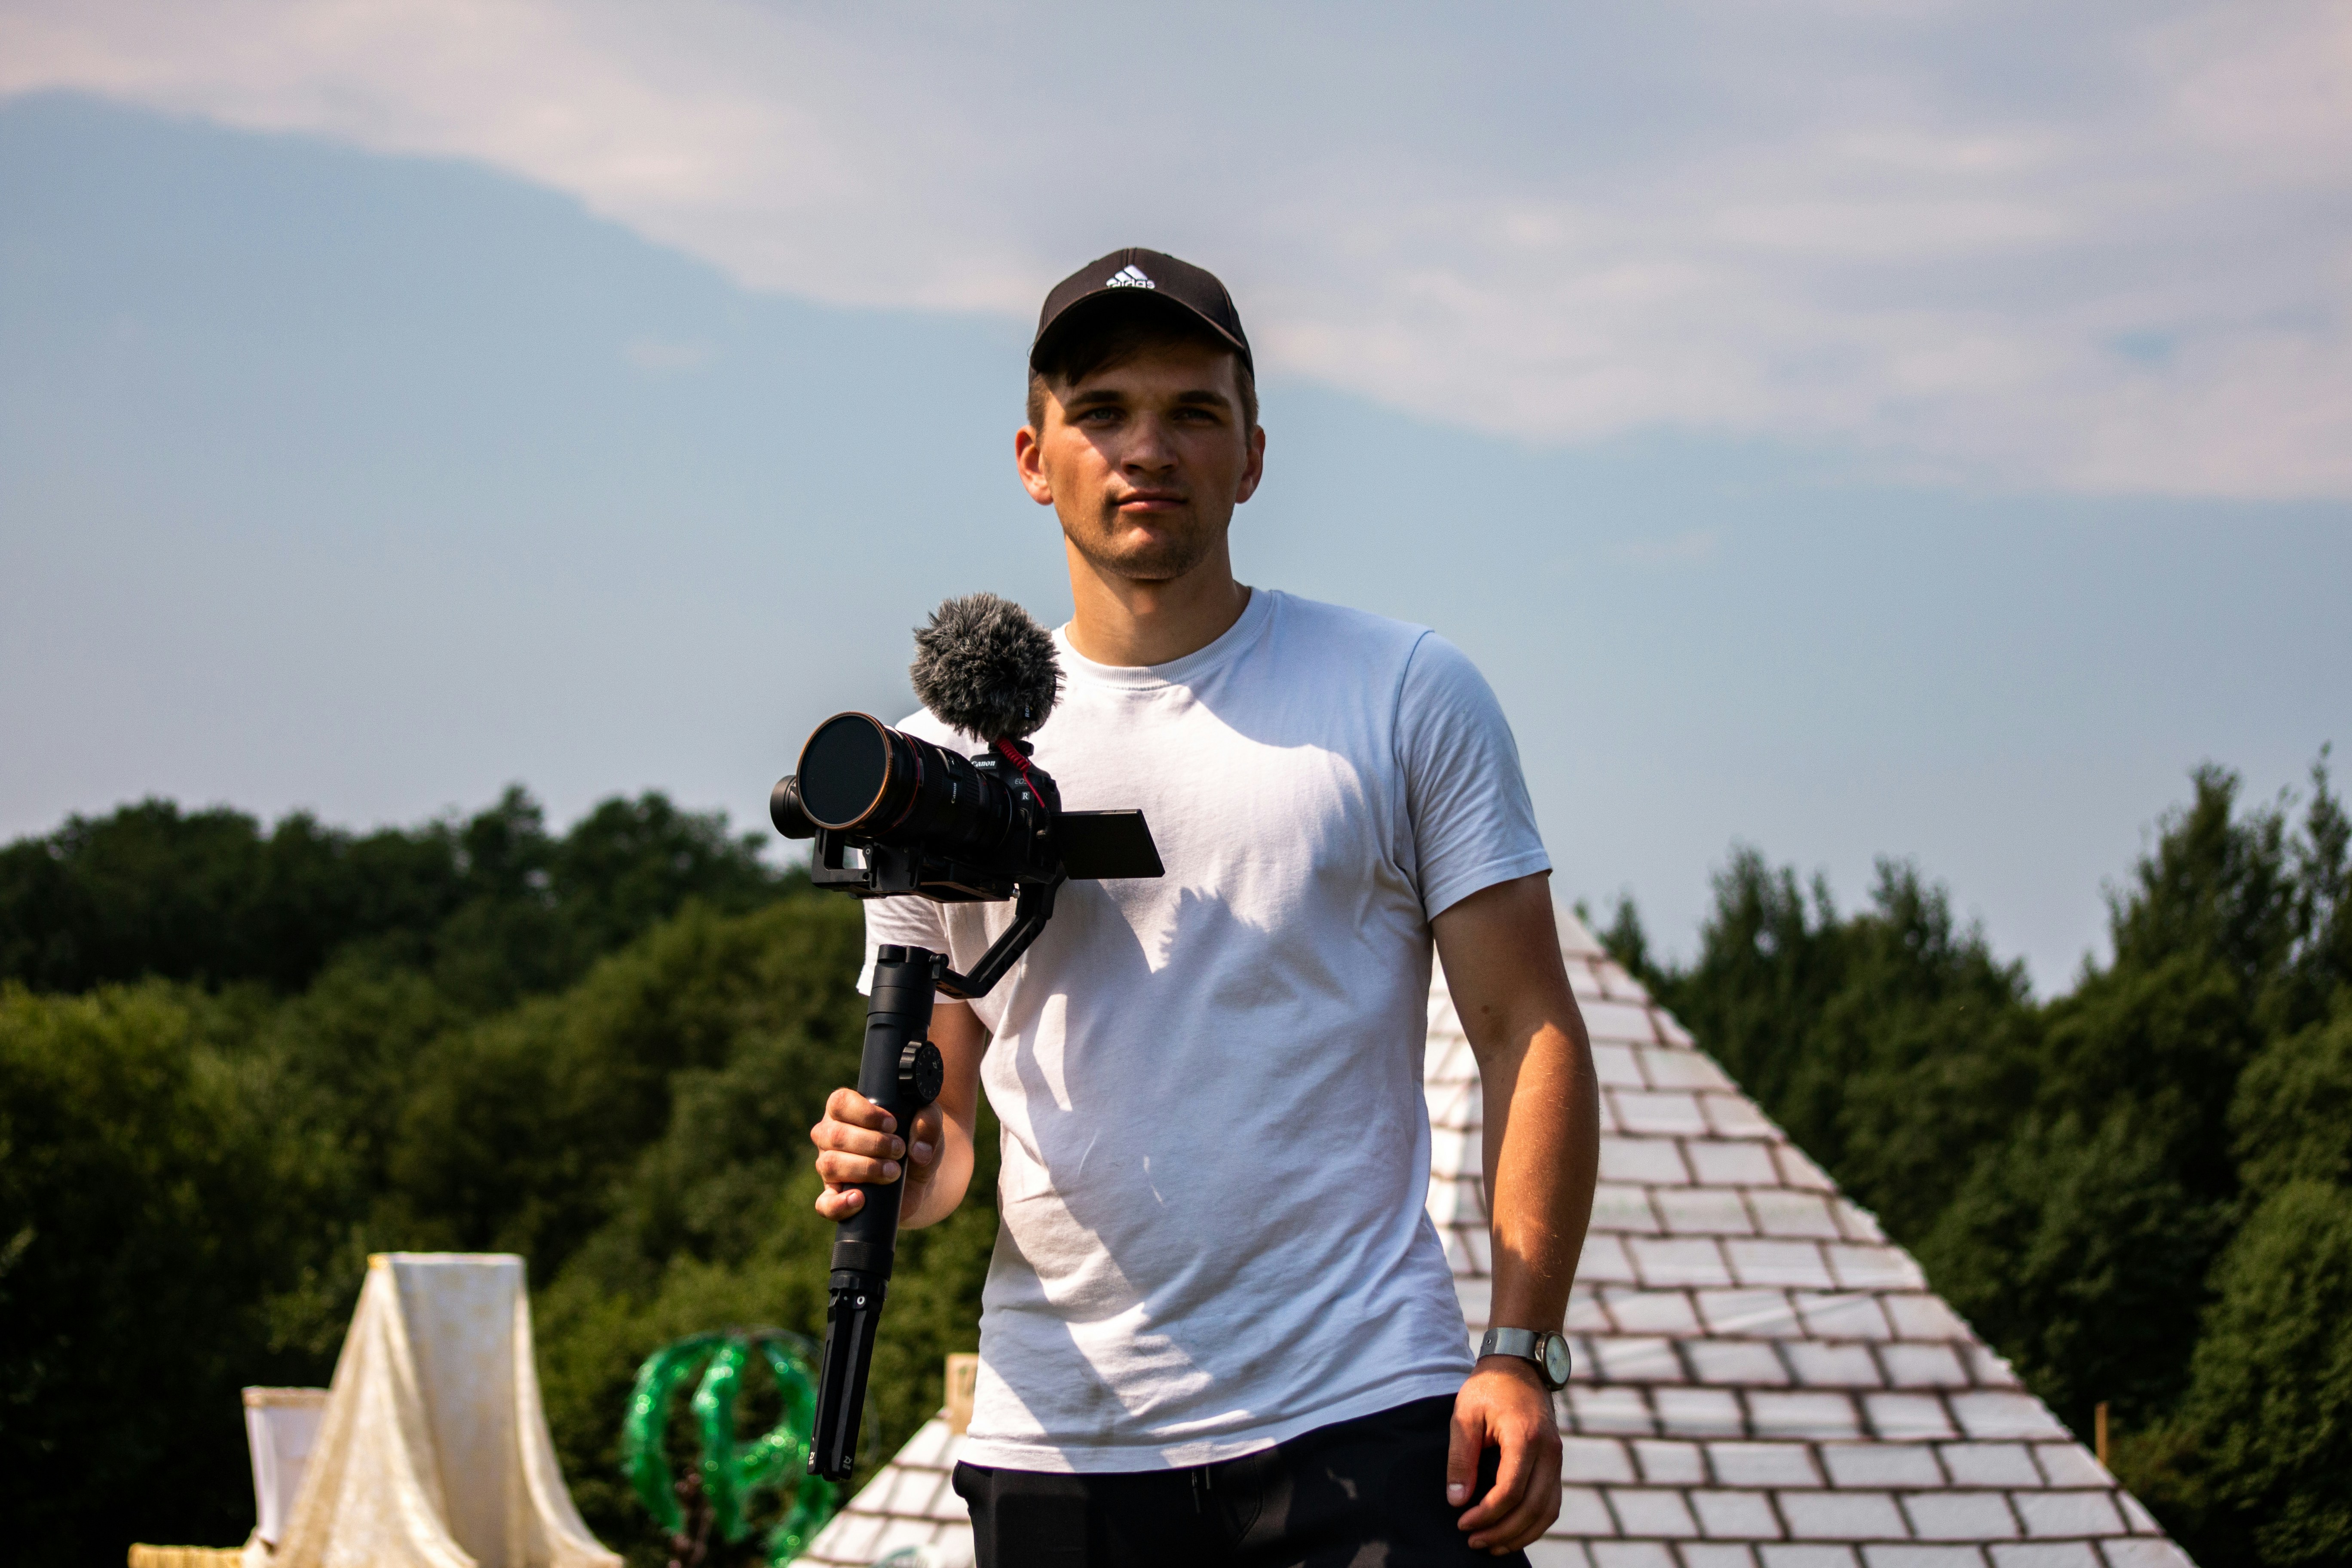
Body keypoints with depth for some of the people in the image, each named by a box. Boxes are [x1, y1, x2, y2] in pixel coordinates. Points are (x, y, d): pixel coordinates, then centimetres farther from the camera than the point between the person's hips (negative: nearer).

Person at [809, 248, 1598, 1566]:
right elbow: (941, 1107, 15)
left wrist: (1525, 1353, -8)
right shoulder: (950, 756, 11)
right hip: (1058, 1443, 3)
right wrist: (892, 1165, -10)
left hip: (1365, 1419, -2)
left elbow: (1531, 1035, 2)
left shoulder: (1407, 695, 5)